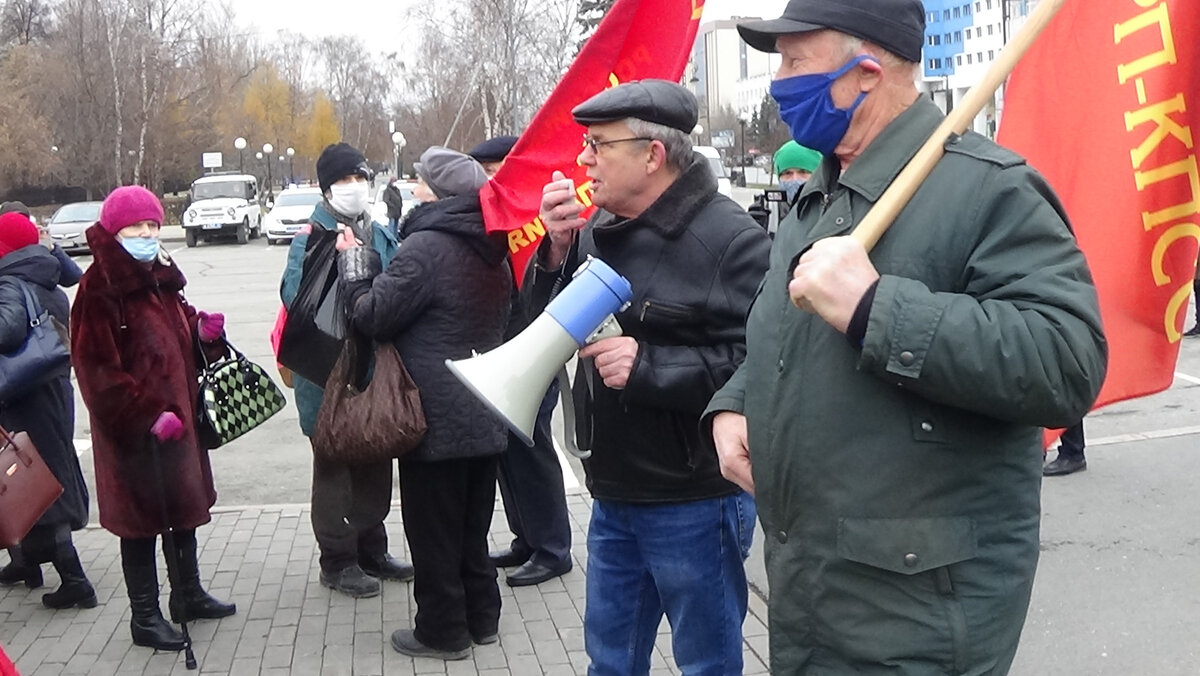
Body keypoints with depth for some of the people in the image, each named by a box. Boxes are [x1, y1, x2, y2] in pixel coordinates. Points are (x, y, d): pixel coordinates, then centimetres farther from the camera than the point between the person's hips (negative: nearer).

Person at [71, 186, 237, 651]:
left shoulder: (161, 278, 11)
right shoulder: (99, 289, -15)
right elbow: (97, 368, -21)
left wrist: (203, 331, 0)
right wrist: (147, 415, -25)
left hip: (177, 415, 8)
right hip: (134, 430, -8)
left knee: (185, 505, 19)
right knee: (143, 517, 3)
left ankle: (188, 595, 36)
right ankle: (145, 617, 17)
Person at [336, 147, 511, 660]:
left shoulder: (426, 246, -18)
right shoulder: (492, 247, 7)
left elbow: (373, 317, -13)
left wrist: (355, 265, 2)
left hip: (436, 417, -8)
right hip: (484, 416, 8)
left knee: (433, 528, 5)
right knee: (473, 525, 19)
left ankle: (442, 631, 15)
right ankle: (482, 617, 29)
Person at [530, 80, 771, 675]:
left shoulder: (728, 237, -18)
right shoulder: (598, 229, 7)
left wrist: (648, 367, -27)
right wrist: (556, 248, -6)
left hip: (694, 504, -7)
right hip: (614, 493, 8)